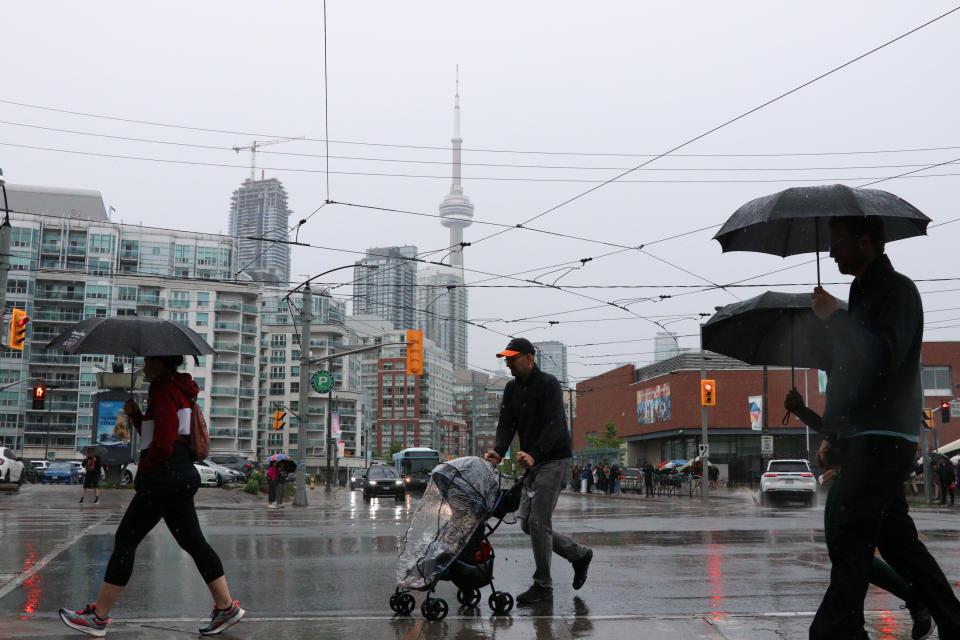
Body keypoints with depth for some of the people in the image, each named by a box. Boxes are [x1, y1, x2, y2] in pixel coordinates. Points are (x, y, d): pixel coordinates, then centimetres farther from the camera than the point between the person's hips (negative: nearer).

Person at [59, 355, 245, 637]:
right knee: (193, 541, 10)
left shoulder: (164, 389, -12)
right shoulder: (178, 390, 19)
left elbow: (163, 444, -19)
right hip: (183, 476, 10)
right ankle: (226, 606, 9)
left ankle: (98, 617, 4)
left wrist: (144, 470, -7)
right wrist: (135, 415, 11)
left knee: (126, 540, -2)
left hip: (164, 477, -10)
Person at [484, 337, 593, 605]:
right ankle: (579, 554, 25)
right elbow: (506, 423, 3)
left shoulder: (548, 384, -13)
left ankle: (543, 586, -2)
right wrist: (498, 451, -17)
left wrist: (534, 454, -36)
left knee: (538, 520, -12)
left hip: (555, 460, -8)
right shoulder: (512, 388, 11)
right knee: (527, 522, 8)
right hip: (532, 463, 8)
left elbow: (554, 425, -23)